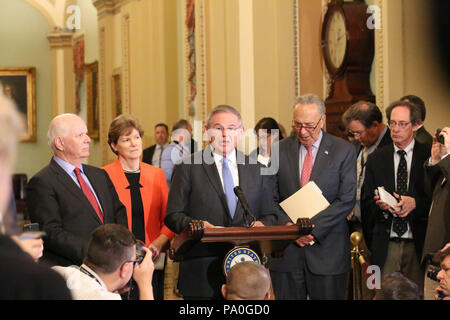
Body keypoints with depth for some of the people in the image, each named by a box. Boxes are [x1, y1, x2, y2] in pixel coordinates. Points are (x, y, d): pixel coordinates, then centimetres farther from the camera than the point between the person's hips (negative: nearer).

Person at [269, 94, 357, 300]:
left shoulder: (343, 151, 1)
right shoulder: (281, 150, 8)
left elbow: (347, 200, -6)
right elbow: (272, 199, 7)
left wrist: (312, 228, -14)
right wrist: (288, 226, -11)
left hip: (327, 248, -2)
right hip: (286, 251, 2)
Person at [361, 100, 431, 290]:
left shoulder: (429, 157, 2)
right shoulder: (376, 159, 10)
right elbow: (365, 204, 8)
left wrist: (415, 203, -17)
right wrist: (379, 204, -13)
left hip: (418, 245, -2)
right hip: (385, 246, 2)